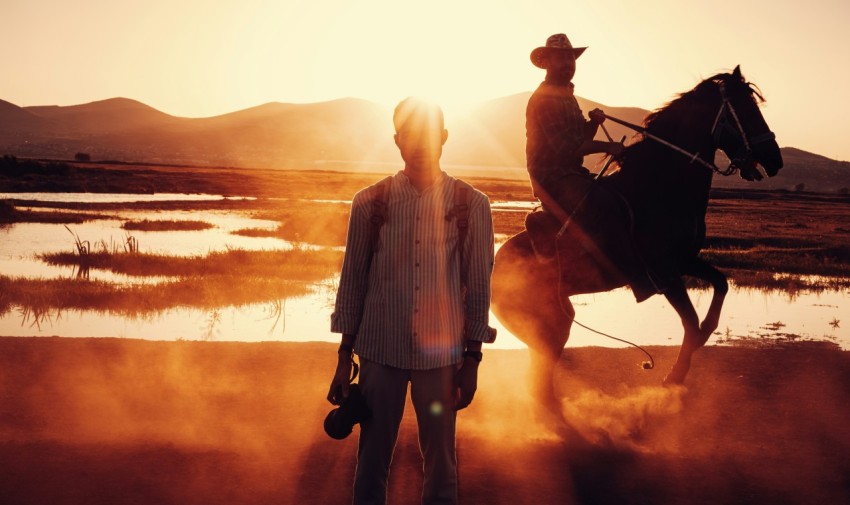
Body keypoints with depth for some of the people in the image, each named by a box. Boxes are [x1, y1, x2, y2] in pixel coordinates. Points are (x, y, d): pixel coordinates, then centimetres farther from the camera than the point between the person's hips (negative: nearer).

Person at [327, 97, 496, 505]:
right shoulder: (369, 203, 0)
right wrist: (345, 358, 6)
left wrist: (471, 360, 2)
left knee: (441, 465, 7)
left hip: (441, 353, 0)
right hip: (379, 350, 1)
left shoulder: (471, 205, -1)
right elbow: (353, 281, 5)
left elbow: (478, 286, 2)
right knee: (372, 460, 7)